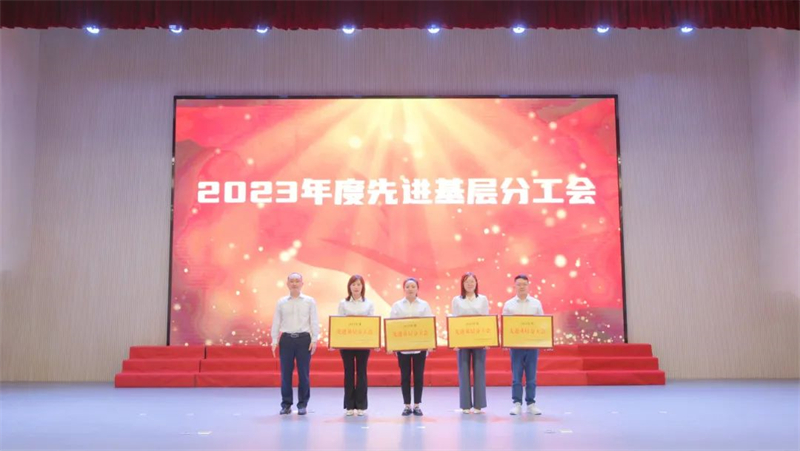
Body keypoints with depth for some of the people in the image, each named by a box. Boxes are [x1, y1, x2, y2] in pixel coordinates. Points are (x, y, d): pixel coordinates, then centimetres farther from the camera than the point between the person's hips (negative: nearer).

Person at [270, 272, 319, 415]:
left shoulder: (309, 301, 4)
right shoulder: (281, 302, 7)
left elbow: (314, 322, 2)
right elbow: (276, 322, 8)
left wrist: (314, 340, -5)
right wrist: (274, 341, 3)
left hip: (304, 339, -1)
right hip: (286, 339, 1)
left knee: (303, 373, 2)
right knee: (285, 373, 3)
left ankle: (302, 404, 12)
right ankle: (286, 404, 14)